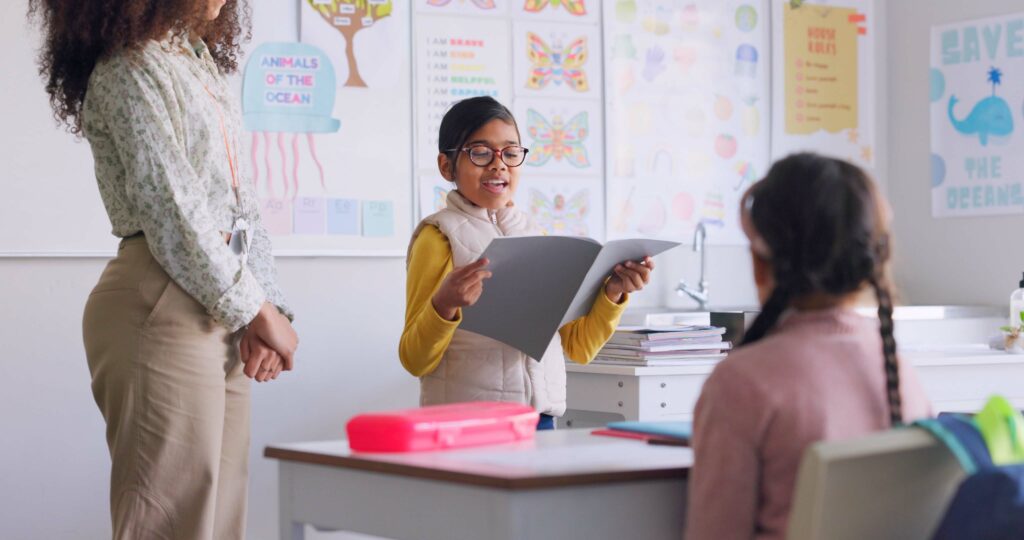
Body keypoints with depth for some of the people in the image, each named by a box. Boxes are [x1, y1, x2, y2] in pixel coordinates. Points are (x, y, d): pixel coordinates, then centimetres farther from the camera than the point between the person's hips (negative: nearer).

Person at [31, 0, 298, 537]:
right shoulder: (130, 68, -8)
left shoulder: (202, 66, 20)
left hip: (219, 308, 9)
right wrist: (257, 312, -9)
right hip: (159, 310, -9)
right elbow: (172, 213, -15)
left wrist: (268, 309, 4)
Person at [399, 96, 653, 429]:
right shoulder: (440, 236, -3)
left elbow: (579, 347, 15)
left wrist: (614, 292, 0)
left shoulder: (537, 237, 13)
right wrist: (444, 305, -24)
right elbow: (416, 361, -7)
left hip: (542, 419, 5)